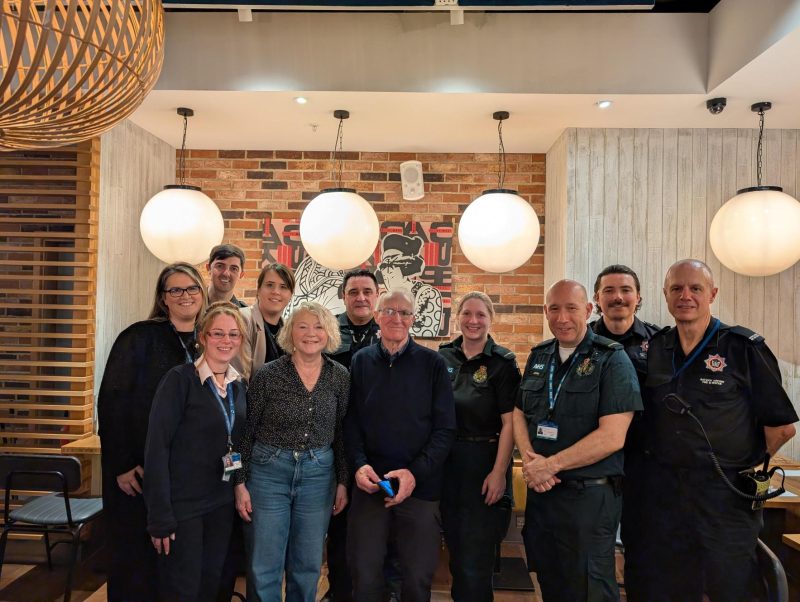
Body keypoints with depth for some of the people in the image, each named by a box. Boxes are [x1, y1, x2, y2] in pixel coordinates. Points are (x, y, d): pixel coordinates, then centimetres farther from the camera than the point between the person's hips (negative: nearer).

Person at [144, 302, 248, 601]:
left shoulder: (240, 385, 5)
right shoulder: (180, 378, -14)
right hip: (183, 501, -6)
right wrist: (160, 515, -18)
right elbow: (156, 447, -16)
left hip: (222, 501, 6)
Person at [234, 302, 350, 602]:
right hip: (268, 472, -2)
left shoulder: (340, 377, -1)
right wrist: (240, 482, -4)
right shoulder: (268, 374, -9)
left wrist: (343, 481, 7)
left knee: (307, 566, 14)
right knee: (264, 567, 7)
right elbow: (246, 432, -3)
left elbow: (342, 434, 6)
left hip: (318, 475, 2)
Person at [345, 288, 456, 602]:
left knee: (418, 575, 7)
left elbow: (445, 428, -2)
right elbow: (351, 421, 6)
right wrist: (359, 464, -10)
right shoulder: (361, 361, 6)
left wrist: (416, 472, -14)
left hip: (421, 485, -1)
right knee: (364, 573, 7)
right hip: (369, 483, 1)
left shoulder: (432, 363, 0)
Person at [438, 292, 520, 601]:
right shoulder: (443, 357, 4)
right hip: (446, 462, 4)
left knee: (476, 559, 2)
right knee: (455, 549, 18)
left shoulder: (503, 362, -7)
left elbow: (509, 422, -11)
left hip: (484, 462, -4)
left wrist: (499, 472, -17)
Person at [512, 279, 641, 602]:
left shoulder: (612, 360, -10)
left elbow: (612, 436, -18)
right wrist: (529, 458, -7)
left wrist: (551, 465, -16)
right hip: (539, 491, 6)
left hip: (589, 496, -6)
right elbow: (519, 414, 12)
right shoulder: (538, 357, 9)